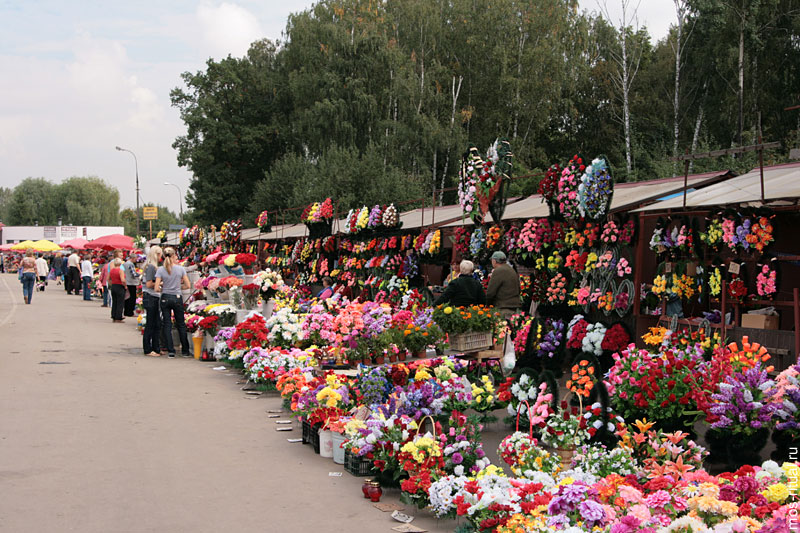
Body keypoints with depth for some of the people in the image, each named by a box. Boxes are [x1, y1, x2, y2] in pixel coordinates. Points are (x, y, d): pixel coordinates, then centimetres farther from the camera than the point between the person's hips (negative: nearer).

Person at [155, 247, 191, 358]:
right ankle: (185, 351, 16)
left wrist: (163, 289, 9)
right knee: (181, 324, 11)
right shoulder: (180, 269, -5)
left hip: (165, 298, 0)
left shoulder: (161, 270, -7)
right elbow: (188, 285, -3)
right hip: (177, 298, 0)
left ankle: (171, 351, 4)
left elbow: (156, 288, -11)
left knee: (167, 325, 7)